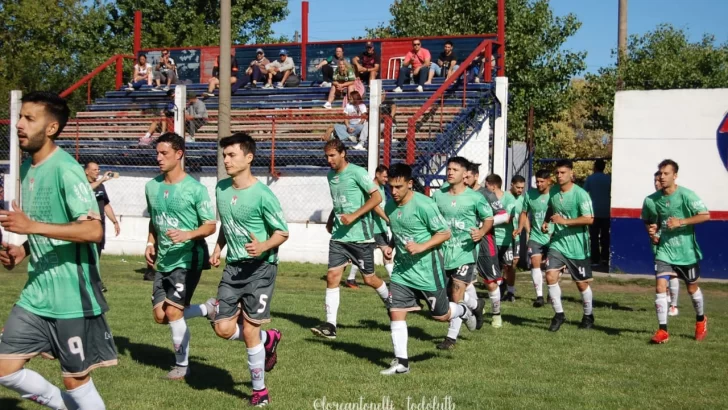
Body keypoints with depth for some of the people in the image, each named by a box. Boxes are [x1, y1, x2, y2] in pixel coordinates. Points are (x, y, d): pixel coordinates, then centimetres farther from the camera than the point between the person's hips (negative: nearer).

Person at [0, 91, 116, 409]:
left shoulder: (66, 169, -17)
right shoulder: (27, 167, 10)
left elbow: (94, 230, -26)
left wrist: (31, 226, -31)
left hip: (72, 298, -8)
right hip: (35, 295, 8)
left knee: (76, 380, 4)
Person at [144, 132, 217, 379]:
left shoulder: (195, 189, -12)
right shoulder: (152, 187, 6)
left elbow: (211, 225, -10)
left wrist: (188, 234, -26)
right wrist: (150, 243, 5)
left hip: (188, 259, -7)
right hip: (163, 261, 7)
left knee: (173, 311, -11)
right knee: (160, 316, 5)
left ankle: (182, 365, 8)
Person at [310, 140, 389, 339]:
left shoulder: (357, 172, -11)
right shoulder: (331, 175, 11)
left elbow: (377, 197, -14)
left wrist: (354, 216, -20)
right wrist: (331, 219, 12)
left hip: (360, 235, -6)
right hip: (339, 236, 6)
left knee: (369, 279, 5)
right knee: (332, 276, -5)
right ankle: (330, 325, -4)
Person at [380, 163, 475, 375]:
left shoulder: (424, 204, -19)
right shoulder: (390, 206, 3)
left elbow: (445, 233, -15)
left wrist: (421, 247, -25)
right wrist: (390, 247, 4)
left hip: (427, 269, -6)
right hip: (402, 268, 6)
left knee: (440, 315, 7)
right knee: (395, 312, -3)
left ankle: (464, 311, 42)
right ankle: (401, 362, 5)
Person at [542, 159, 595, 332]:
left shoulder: (580, 194, -16)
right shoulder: (553, 192, 4)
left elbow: (589, 219, -22)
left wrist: (564, 221, -28)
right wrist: (545, 222, 3)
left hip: (577, 246, -5)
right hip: (557, 242, 5)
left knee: (581, 283, 7)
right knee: (550, 276, -11)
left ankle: (588, 316, 28)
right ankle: (559, 314, 3)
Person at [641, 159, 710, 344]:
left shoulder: (686, 195, -15)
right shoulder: (651, 200, -4)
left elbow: (705, 216, -19)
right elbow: (648, 221, 15)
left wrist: (681, 222, -27)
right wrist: (652, 231, -6)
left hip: (687, 251, -2)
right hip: (664, 250, 2)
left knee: (692, 288, 14)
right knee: (660, 287, -13)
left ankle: (701, 320, 42)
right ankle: (663, 330, -6)